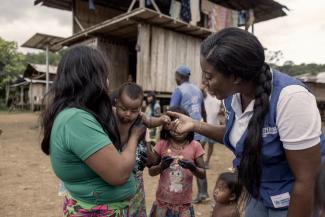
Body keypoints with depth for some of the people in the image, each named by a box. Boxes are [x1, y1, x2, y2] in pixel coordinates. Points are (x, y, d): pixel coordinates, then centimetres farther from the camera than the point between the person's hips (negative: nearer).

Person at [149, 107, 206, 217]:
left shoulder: (195, 146, -8)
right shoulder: (162, 144, -7)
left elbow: (202, 174, -4)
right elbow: (151, 172, -2)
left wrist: (193, 168, -24)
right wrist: (161, 166, -21)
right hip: (163, 202, 1)